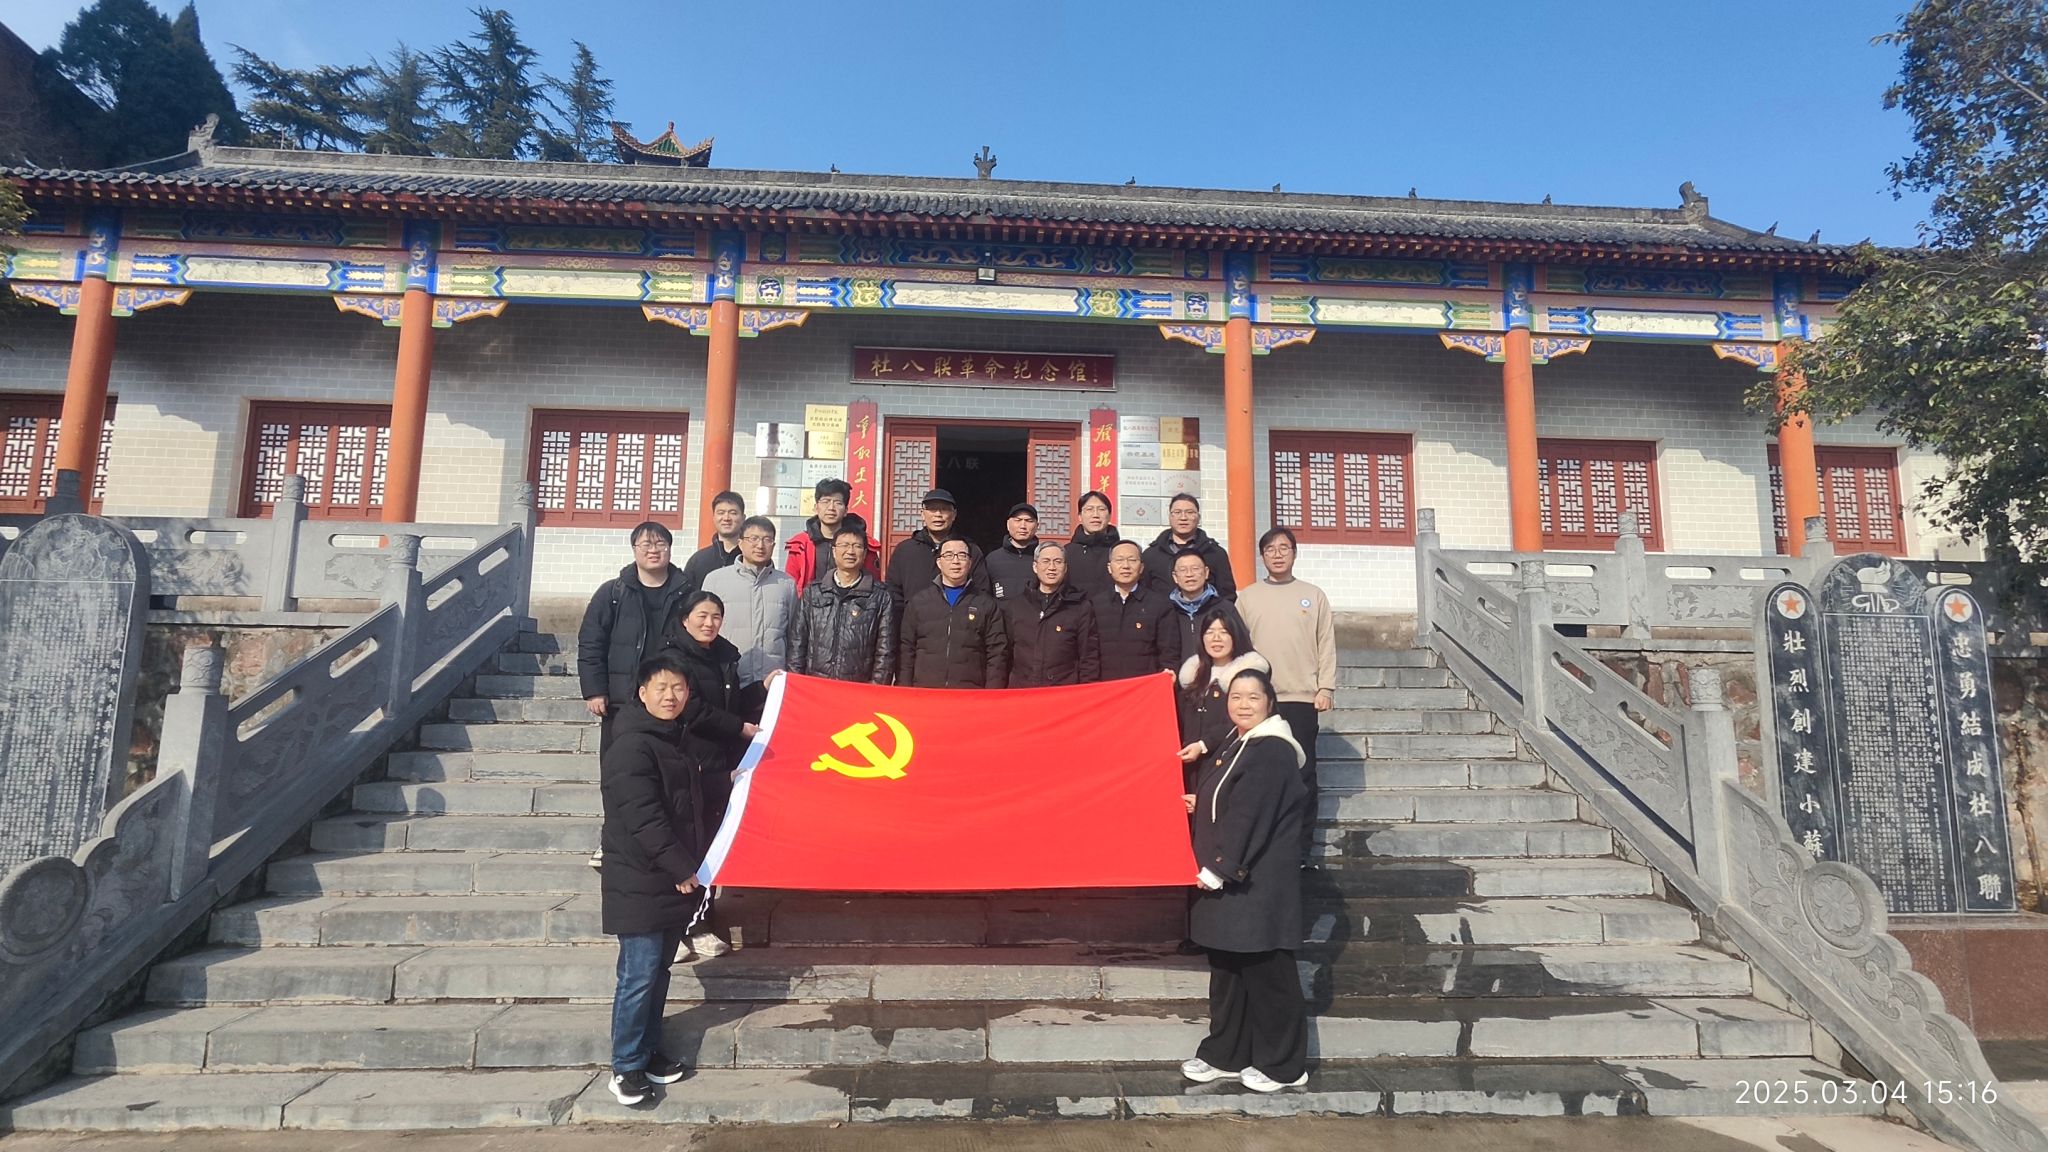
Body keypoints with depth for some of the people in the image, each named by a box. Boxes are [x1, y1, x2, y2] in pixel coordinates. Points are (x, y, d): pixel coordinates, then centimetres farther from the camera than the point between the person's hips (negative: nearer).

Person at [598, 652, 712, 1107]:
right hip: (639, 884, -8)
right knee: (639, 975, -3)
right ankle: (625, 1068, 10)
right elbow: (643, 819, -23)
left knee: (659, 972, 15)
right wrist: (682, 868, -18)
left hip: (675, 881, 8)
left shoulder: (682, 742, 10)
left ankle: (649, 1052, 28)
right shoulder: (631, 747, -18)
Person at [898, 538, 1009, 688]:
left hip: (971, 695, -1)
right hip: (924, 692, 1)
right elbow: (905, 650, 10)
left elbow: (998, 653, 4)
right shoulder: (919, 600, 11)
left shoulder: (987, 603, 8)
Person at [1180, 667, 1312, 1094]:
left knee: (1267, 973, 3)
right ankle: (1225, 1056, 27)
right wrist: (1201, 804, 4)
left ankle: (1283, 1066, 18)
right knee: (1227, 970, 16)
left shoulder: (1272, 753, -17)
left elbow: (1249, 818, -21)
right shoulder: (1234, 744, 11)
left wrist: (1219, 870, -20)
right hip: (1228, 877, 9)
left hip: (1257, 884, -9)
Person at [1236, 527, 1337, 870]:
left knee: (1303, 773, 1)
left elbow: (1326, 643, 6)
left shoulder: (1313, 595, 8)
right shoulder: (1247, 597, 9)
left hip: (1302, 697, 0)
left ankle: (1302, 847, 9)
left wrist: (1326, 687, -2)